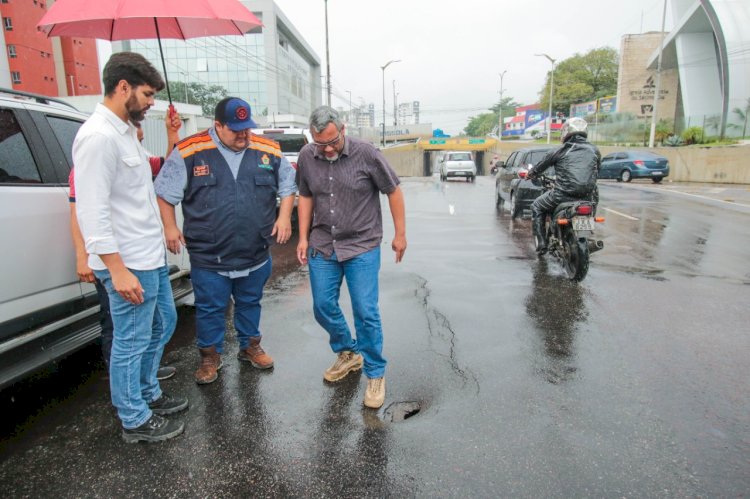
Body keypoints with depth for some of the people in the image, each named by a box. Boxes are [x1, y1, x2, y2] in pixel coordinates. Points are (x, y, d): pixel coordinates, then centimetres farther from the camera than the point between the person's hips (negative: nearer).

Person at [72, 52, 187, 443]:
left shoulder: (124, 131, 13)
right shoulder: (98, 136, -18)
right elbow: (92, 211, -22)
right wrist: (117, 270, -24)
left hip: (151, 257, 10)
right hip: (129, 264, -10)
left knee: (162, 325, 22)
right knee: (131, 342, 5)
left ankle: (148, 394, 40)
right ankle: (136, 421, 23)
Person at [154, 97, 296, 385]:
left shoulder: (268, 151, 1)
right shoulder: (189, 152, -7)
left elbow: (288, 185, 12)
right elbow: (164, 193, 0)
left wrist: (284, 216, -1)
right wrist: (169, 227, -5)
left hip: (256, 253, 3)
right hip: (208, 255, -2)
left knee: (250, 303, 19)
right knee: (209, 308, 9)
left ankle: (250, 346, 39)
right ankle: (210, 356, 30)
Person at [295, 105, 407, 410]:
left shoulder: (365, 153, -13)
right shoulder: (307, 157, -1)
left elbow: (393, 191, -4)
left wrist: (400, 233, -3)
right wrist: (303, 237, 6)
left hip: (362, 247, -4)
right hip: (322, 247, 4)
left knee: (366, 312, -4)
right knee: (323, 308, 10)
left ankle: (375, 374, 16)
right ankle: (347, 354, 36)